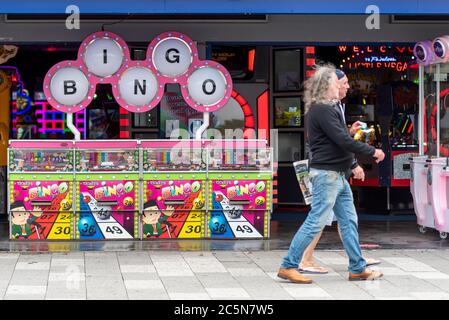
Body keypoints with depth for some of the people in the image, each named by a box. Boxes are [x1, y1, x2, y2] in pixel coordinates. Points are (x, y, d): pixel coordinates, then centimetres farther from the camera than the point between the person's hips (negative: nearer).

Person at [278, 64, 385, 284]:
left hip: (337, 175, 11)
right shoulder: (322, 110, -16)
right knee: (316, 221, -7)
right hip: (327, 174, -11)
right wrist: (372, 151, -13)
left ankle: (357, 268, 17)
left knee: (349, 221, 11)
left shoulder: (324, 109, 17)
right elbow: (343, 141, -21)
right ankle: (288, 267, -1)